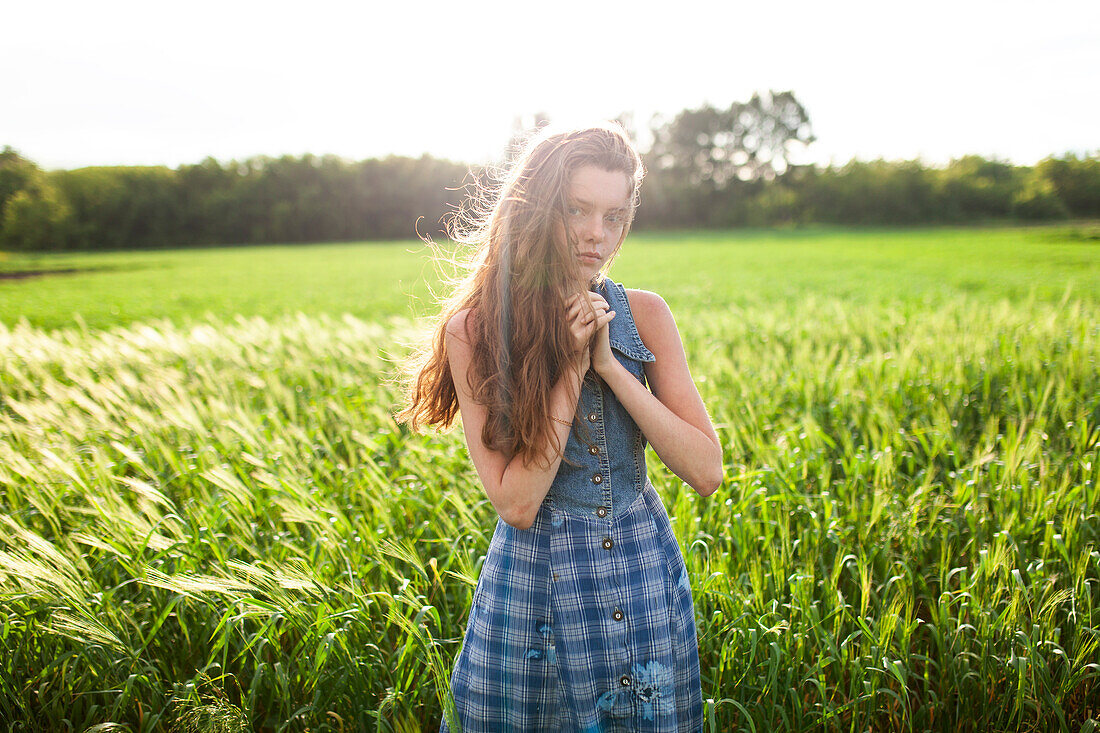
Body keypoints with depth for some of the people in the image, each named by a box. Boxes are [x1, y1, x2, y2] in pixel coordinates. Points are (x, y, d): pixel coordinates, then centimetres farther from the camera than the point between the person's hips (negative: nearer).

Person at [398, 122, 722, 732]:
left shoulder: (643, 314, -5)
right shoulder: (474, 332, -12)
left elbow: (706, 472, -9)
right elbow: (516, 504, -16)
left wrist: (610, 364, -17)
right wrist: (573, 366, -21)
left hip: (647, 579, 3)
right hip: (534, 584, -2)